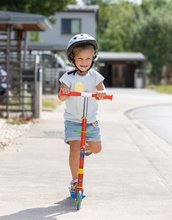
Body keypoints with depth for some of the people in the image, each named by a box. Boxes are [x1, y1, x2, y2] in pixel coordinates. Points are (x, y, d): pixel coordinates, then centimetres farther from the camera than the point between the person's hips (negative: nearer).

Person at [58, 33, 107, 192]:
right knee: (75, 148, -14)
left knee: (96, 149, 7)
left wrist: (101, 93, -40)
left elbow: (102, 91, -16)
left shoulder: (95, 76, -3)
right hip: (73, 120, -3)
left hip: (91, 120, 3)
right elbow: (62, 97, -17)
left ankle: (86, 147, 44)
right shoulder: (69, 77, -10)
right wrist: (63, 93, -41)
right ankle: (75, 181, -3)